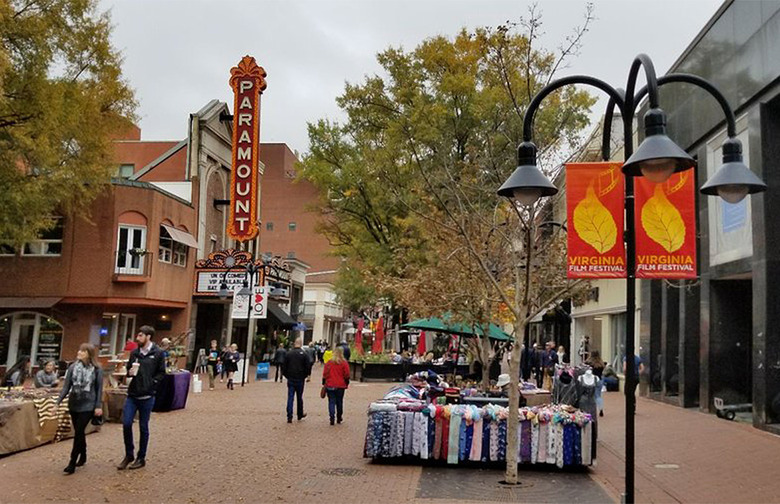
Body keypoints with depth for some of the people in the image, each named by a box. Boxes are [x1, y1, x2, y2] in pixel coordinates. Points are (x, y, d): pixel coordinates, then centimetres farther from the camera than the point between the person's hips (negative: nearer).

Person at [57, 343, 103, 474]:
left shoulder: (96, 369, -6)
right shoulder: (73, 367, -1)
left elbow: (99, 389, -3)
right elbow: (66, 387, 1)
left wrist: (98, 406, -7)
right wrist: (58, 402, -7)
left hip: (88, 405, -3)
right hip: (73, 405, 4)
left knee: (78, 432, -8)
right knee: (79, 432, 14)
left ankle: (72, 463, -2)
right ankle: (83, 456, 33)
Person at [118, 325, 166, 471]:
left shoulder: (157, 353, -4)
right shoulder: (134, 352, 8)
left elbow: (161, 373, -2)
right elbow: (128, 369, 18)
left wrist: (151, 384, -13)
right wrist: (130, 372, -4)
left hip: (147, 396, -4)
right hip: (132, 394, 4)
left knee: (143, 427, 6)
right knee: (126, 423, -2)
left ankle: (141, 458, 18)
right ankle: (129, 454, 17)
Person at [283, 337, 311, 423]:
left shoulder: (288, 354, -1)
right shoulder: (304, 354, -8)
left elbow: (284, 367, 2)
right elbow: (308, 367, -6)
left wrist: (287, 376, 13)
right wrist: (305, 376, 9)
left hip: (290, 379, 1)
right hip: (300, 379, -1)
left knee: (290, 397, 2)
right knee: (299, 398, 12)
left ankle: (289, 417, -4)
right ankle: (300, 415, 24)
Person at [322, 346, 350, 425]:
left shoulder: (329, 362, -2)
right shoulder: (344, 363, -5)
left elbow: (325, 374, 2)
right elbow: (347, 375, -1)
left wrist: (324, 383, 11)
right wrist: (346, 384, 12)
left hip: (330, 386, 0)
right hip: (340, 386, 0)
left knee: (331, 402, 2)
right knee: (339, 402, 14)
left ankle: (332, 418, -10)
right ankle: (339, 418, 23)